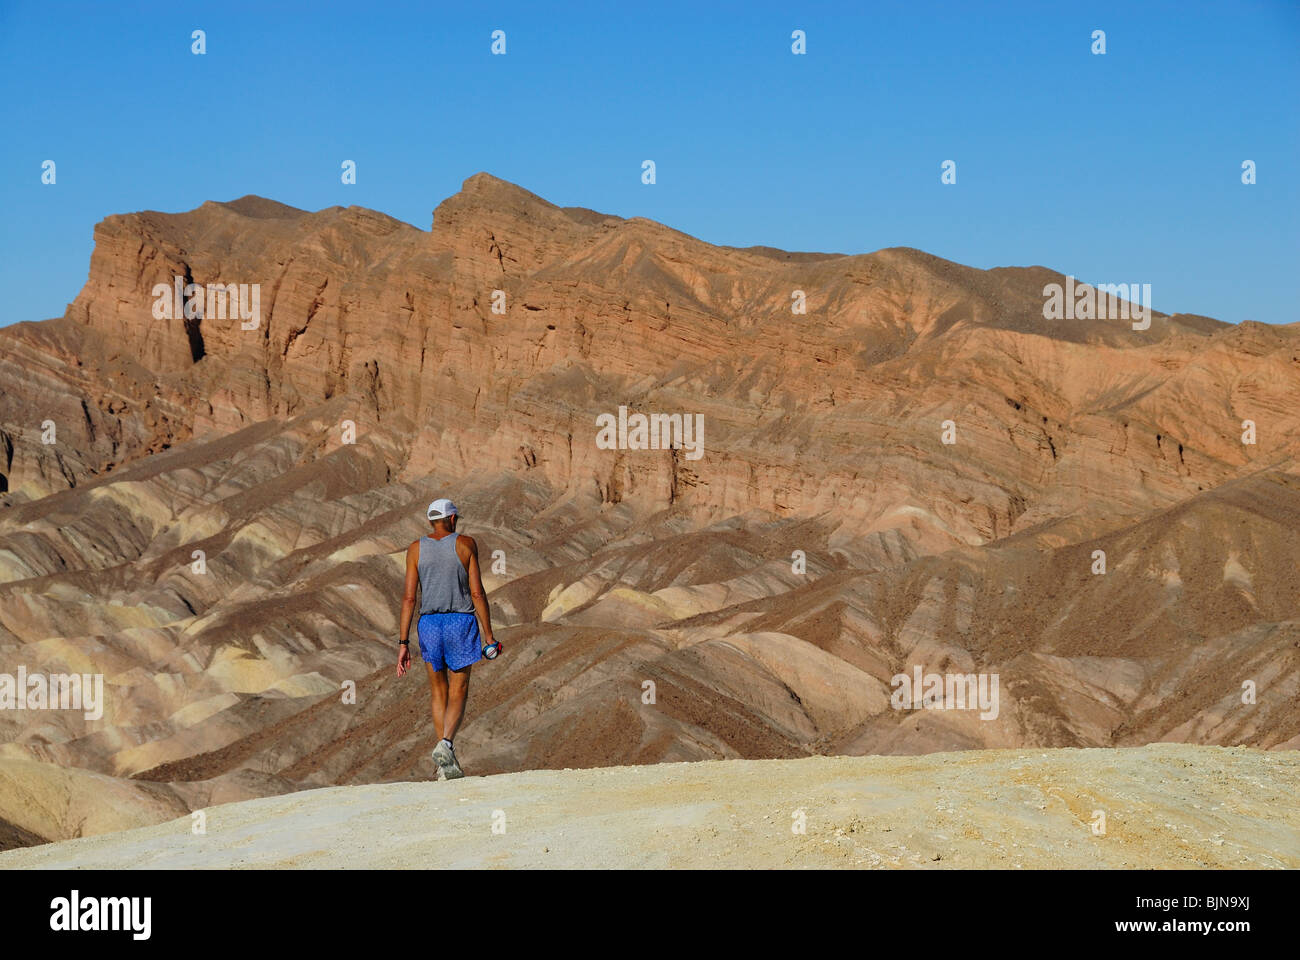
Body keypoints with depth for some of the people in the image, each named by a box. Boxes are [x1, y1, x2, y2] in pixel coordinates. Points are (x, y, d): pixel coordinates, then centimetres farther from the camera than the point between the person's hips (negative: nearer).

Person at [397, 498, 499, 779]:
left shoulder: (416, 549, 4)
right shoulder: (466, 544, -1)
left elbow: (409, 597, -1)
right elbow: (477, 593, -5)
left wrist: (403, 643, 0)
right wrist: (488, 635, 1)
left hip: (429, 623, 2)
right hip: (462, 622, -2)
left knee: (439, 694, 14)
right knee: (458, 695, 5)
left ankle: (447, 766, 10)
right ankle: (445, 744, -23)